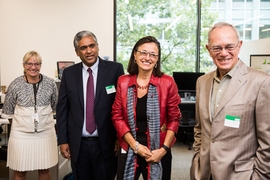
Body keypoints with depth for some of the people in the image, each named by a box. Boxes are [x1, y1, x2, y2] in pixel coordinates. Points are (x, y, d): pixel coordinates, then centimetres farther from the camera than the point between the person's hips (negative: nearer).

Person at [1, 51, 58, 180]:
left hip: (45, 133, 1)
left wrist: (44, 119, 10)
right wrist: (21, 122, 6)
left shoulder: (50, 83, -2)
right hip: (21, 134, -1)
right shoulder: (15, 85, -4)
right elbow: (7, 112, 6)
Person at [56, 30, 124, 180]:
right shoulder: (69, 73, 3)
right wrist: (63, 140, 3)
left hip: (106, 143, -2)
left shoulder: (115, 69, -6)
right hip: (78, 144, 3)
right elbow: (62, 109, 6)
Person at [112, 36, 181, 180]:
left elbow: (174, 119, -3)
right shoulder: (123, 82, -1)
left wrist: (164, 149, -10)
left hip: (158, 152, -1)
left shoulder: (167, 82, -7)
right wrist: (135, 145, -8)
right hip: (129, 151, 1)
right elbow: (117, 116, 0)